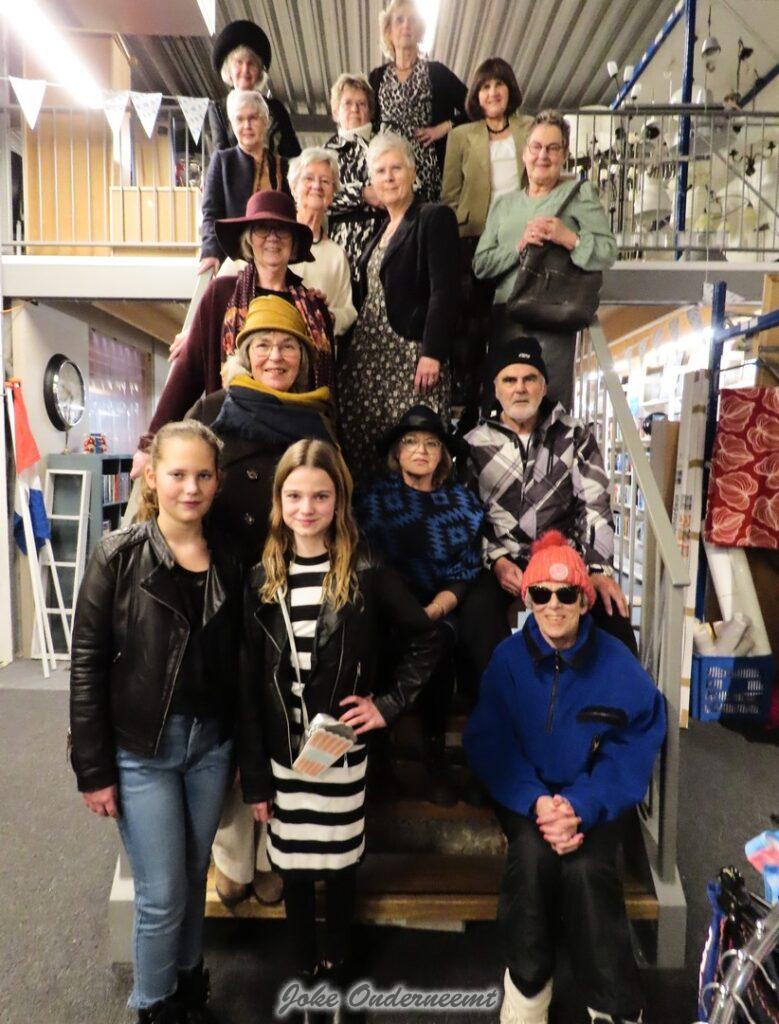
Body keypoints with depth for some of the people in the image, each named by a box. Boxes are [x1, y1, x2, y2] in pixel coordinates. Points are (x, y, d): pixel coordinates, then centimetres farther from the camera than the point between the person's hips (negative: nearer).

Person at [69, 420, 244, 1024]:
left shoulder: (229, 560, -2)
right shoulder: (118, 556, -12)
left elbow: (236, 661, 2)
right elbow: (87, 665, -10)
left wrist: (245, 748, 5)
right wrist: (93, 770, -10)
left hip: (211, 742, 3)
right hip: (141, 748, -3)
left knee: (195, 877, 20)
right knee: (162, 895, 8)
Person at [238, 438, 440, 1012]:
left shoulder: (366, 574, -10)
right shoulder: (263, 580, -3)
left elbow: (425, 640, -2)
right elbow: (250, 686, -1)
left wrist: (391, 704, -8)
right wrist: (254, 777, -1)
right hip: (283, 757, 2)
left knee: (340, 868, 15)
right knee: (294, 871, 16)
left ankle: (336, 965, 42)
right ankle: (303, 970, 41)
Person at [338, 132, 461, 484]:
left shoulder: (434, 217, -3)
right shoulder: (384, 228, 21)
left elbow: (444, 291, -13)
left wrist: (433, 354, -21)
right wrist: (353, 344, 15)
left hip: (411, 351, -8)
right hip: (370, 354, 8)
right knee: (362, 444, 4)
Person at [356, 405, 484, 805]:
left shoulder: (463, 502, 12)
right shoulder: (375, 499, 10)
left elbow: (469, 571, 4)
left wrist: (436, 609, -15)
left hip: (444, 611, 1)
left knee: (437, 639, -32)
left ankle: (435, 754, -16)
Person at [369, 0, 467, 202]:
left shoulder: (436, 71, 7)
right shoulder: (377, 77, 13)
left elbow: (472, 109, 6)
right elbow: (369, 124, 17)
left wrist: (444, 127, -5)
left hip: (431, 168, -1)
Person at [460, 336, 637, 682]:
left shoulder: (575, 437, 9)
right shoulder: (475, 444, 6)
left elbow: (595, 506, 2)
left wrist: (599, 569, -11)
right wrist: (497, 561, -11)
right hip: (504, 561, -1)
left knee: (612, 608, -25)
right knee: (478, 609, -32)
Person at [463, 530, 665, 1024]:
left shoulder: (617, 664, -8)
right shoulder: (508, 659, -8)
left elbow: (632, 752, -7)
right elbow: (490, 744, -7)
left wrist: (581, 806, -21)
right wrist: (537, 803, -21)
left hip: (595, 798, 0)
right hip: (526, 794, 0)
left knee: (586, 868, -26)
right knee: (531, 854, -28)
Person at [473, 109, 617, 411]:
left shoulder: (580, 193, 10)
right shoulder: (503, 203, 21)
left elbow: (608, 253, 1)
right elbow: (480, 264, 9)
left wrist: (570, 238, -15)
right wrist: (519, 246, -6)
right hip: (504, 318, 4)